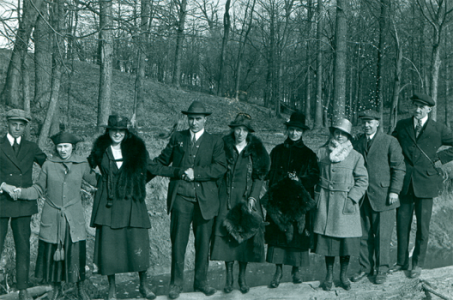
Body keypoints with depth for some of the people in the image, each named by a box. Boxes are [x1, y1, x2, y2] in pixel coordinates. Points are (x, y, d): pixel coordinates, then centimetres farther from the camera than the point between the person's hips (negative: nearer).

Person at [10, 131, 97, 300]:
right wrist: (21, 192, -5)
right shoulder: (48, 164, 2)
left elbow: (96, 181, 16)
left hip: (74, 218, 0)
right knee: (51, 252, 4)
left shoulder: (82, 164, 3)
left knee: (76, 252, -2)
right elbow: (39, 189, 6)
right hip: (52, 218, 0)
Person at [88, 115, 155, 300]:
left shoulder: (136, 147, 5)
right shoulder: (100, 149, 7)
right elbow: (89, 167, 19)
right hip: (108, 203, 1)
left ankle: (143, 285, 13)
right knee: (108, 243, -1)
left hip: (131, 202, 0)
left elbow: (146, 170, 11)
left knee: (138, 242, -3)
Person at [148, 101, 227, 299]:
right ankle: (176, 283, 11)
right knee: (178, 240, -1)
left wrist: (196, 173, -13)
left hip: (205, 199, 0)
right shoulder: (177, 138, 12)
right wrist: (178, 172, -5)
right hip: (181, 196, 0)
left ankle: (201, 281, 20)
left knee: (203, 242, 5)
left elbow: (220, 168, -4)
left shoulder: (215, 142, 9)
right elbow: (160, 163, 14)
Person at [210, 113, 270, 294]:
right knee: (226, 233, -4)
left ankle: (242, 277, 12)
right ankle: (229, 277, 6)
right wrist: (217, 194, -5)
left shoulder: (256, 150, 4)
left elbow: (260, 176, 3)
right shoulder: (224, 146, 3)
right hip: (226, 198, 0)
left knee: (245, 234, 0)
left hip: (247, 197, 0)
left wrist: (253, 197, -8)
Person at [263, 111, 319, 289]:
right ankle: (278, 271, 3)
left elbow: (314, 177, 4)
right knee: (278, 232, -4)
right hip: (279, 199, 1)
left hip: (299, 201, -1)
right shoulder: (277, 151, 10)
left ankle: (296, 269, 17)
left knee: (298, 233, 1)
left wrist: (299, 180, -11)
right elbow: (271, 174, 9)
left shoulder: (308, 154, 7)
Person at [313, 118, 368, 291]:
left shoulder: (355, 156, 1)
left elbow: (362, 181, 0)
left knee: (346, 240, 2)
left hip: (346, 203, -1)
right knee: (327, 238, 4)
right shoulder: (322, 152, 5)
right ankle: (329, 275, 19)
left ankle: (343, 275, 20)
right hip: (325, 203, 1)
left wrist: (352, 199, -10)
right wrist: (316, 198, 4)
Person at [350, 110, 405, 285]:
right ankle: (365, 267, 20)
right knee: (364, 234, 8)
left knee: (382, 235, 0)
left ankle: (381, 270, 14)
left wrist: (394, 190, -9)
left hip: (383, 196, -4)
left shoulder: (390, 142, 0)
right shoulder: (357, 143, 12)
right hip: (362, 196, 4)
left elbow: (399, 168, -1)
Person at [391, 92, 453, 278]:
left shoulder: (438, 129, 0)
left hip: (425, 182, -2)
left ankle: (418, 264, 17)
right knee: (402, 223, 7)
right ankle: (402, 261, 20)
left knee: (422, 226, 4)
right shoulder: (402, 126, 7)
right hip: (404, 182, 2)